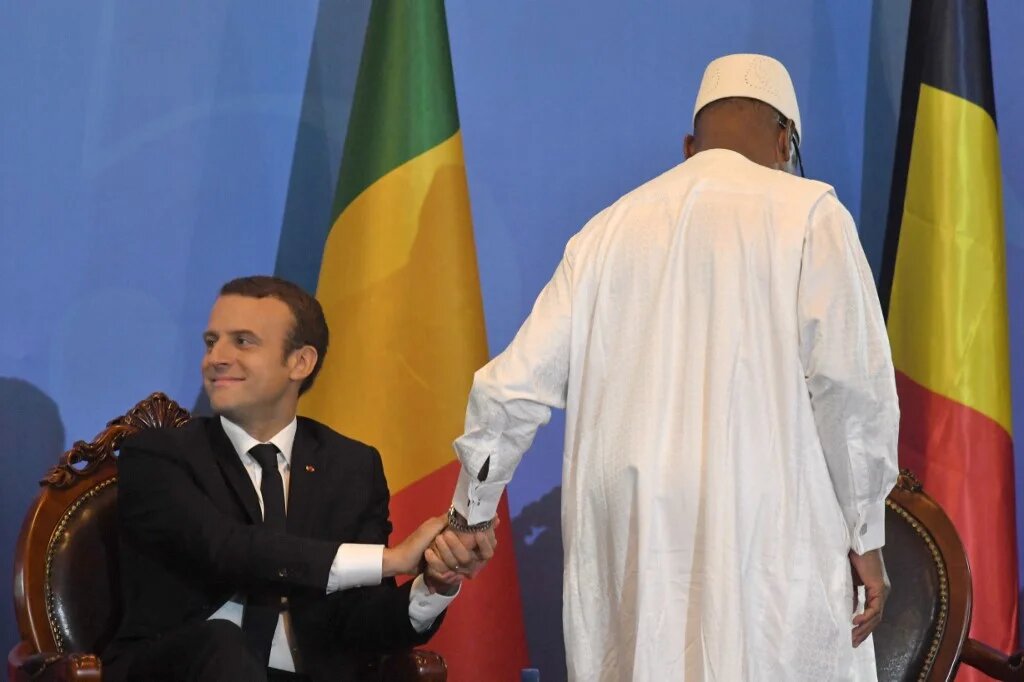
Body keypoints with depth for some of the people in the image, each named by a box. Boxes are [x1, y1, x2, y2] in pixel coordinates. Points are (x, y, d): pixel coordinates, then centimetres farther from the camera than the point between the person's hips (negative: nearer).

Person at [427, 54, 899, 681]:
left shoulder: (611, 228, 13)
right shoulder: (807, 212, 1)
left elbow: (518, 385, 12)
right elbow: (851, 384, -7)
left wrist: (472, 512, 23)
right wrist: (866, 536, 1)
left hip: (624, 542, 5)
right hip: (761, 531, -4)